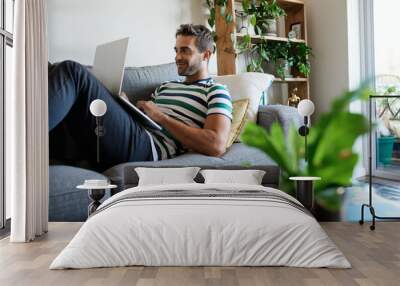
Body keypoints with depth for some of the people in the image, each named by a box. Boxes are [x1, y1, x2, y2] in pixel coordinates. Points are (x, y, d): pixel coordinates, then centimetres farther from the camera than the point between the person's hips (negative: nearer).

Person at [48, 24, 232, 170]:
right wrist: (124, 104, 4)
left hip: (148, 148, -7)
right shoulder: (165, 87, 32)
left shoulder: (216, 91, 8)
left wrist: (160, 116, -6)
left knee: (72, 71, -20)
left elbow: (216, 146, -10)